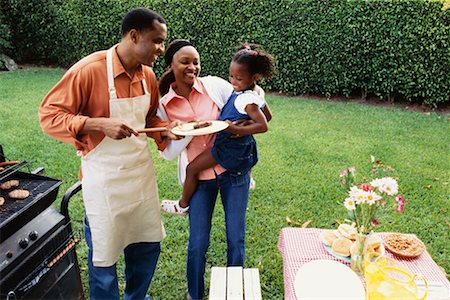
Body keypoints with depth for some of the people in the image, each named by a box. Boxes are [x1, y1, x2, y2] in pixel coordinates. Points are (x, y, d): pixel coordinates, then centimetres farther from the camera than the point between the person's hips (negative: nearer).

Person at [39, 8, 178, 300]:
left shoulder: (148, 75, 2)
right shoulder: (89, 69, -17)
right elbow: (49, 115, -14)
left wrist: (165, 129, -4)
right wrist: (99, 125, -27)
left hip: (142, 170, 7)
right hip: (105, 177, -6)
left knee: (148, 244, 18)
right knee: (104, 254, 9)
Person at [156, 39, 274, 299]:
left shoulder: (215, 85, -6)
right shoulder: (164, 105, -2)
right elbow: (168, 152, -2)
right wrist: (190, 131, -18)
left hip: (233, 171, 0)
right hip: (198, 177, 1)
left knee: (236, 239, 9)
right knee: (197, 243, 7)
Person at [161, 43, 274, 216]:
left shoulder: (246, 100, -26)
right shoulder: (256, 93, 1)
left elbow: (263, 126, -31)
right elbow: (268, 115, 13)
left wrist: (236, 130, -34)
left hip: (229, 148, -10)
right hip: (241, 147, 10)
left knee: (192, 168, -2)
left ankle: (183, 205, 15)